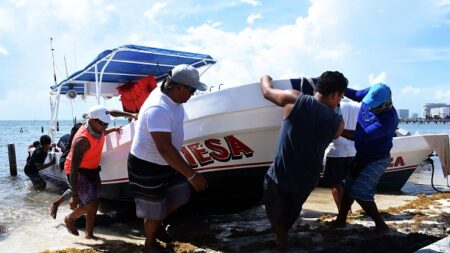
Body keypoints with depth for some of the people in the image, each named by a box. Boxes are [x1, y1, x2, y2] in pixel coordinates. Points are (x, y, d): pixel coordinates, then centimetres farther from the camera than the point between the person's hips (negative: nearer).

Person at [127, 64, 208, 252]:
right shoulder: (158, 109, -35)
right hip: (147, 166, -8)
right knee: (155, 210, 9)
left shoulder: (171, 96, -5)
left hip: (167, 162, 9)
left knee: (180, 197, 14)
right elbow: (164, 148, -39)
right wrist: (191, 175, -36)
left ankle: (157, 224, 41)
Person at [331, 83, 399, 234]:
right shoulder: (371, 93, -13)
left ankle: (381, 226, 8)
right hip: (361, 155, 8)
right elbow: (355, 94, 8)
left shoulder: (388, 120, -34)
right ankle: (341, 220, 33)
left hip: (377, 160, -8)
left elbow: (361, 137, -35)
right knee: (349, 188, 15)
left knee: (360, 193, -13)